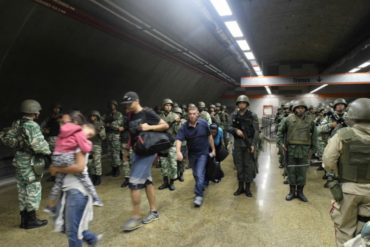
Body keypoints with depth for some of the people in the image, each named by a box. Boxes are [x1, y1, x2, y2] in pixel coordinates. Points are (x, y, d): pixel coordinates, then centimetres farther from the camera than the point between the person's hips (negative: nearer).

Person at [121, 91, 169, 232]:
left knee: (134, 182, -10)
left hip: (147, 152, -8)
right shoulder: (131, 117, 10)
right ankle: (154, 211, 25)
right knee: (147, 181, 13)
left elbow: (165, 126, -11)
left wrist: (149, 127, -22)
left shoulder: (147, 113, -12)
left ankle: (136, 218, 2)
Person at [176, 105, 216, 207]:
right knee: (195, 174, 18)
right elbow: (179, 139, -26)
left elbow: (209, 136, -2)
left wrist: (213, 149, 2)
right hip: (191, 153, 2)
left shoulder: (203, 123, -13)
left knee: (200, 173, -11)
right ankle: (201, 186, 44)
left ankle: (199, 195, -4)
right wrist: (178, 151, -44)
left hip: (203, 152, -2)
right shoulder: (184, 127, -15)